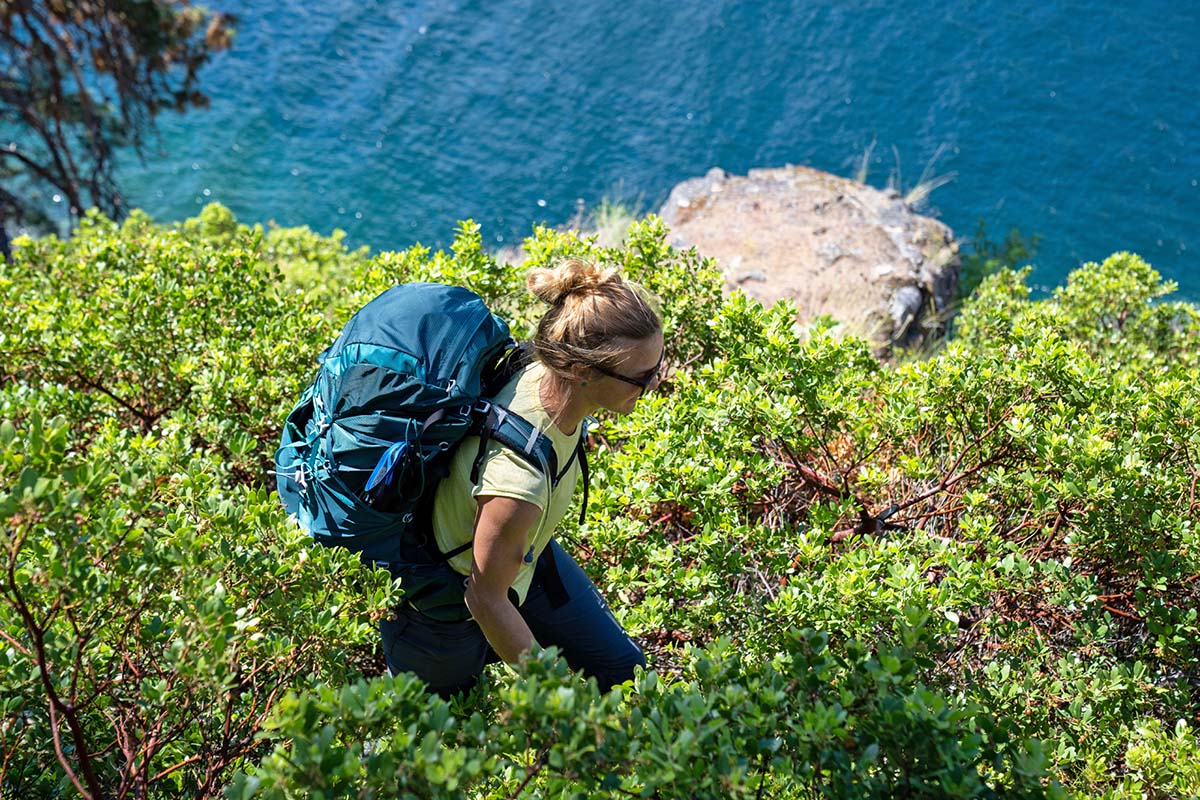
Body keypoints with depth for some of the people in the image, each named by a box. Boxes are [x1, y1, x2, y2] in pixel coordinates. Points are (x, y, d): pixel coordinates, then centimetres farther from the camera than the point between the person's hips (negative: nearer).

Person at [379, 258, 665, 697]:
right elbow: (486, 599, -29)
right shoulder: (518, 478, -45)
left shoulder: (547, 371, -23)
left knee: (623, 669, 13)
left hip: (522, 552, 7)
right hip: (448, 605, -7)